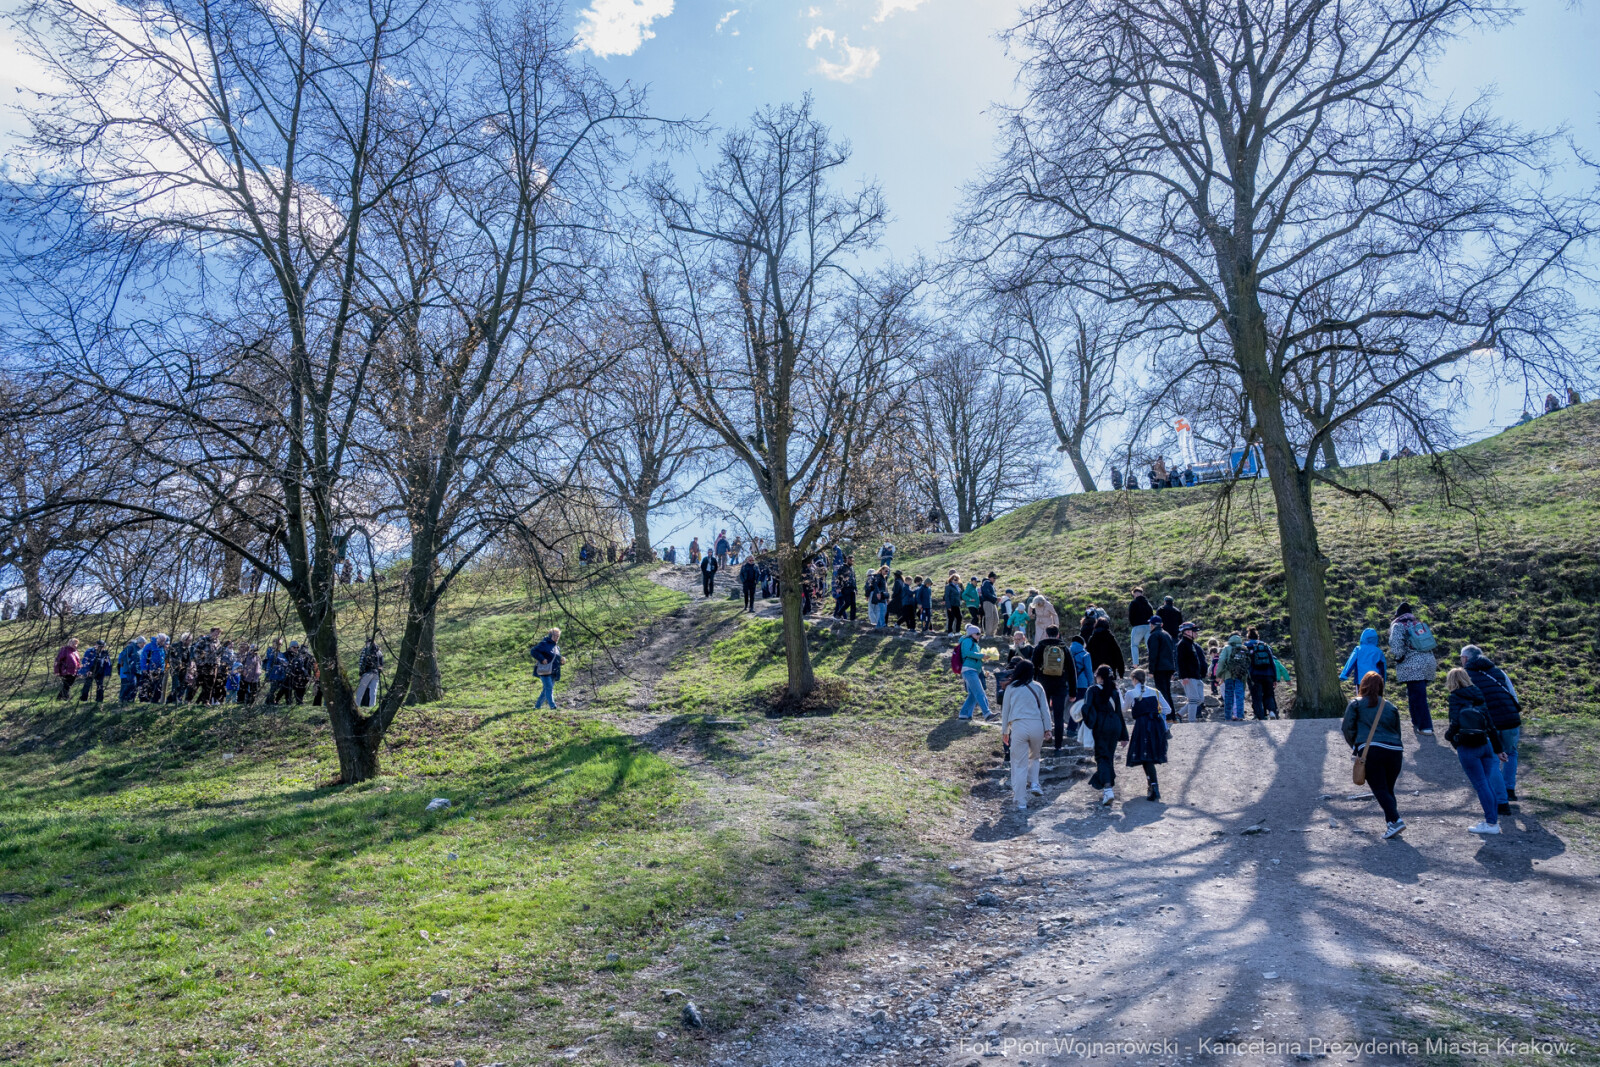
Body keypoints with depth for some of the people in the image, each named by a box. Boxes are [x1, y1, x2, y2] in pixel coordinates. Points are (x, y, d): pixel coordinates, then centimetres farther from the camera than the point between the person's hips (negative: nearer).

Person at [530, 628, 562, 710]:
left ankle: (537, 706, 22)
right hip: (545, 671, -8)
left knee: (546, 689, 11)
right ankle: (552, 706, -21)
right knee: (549, 688, -16)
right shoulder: (544, 644, -6)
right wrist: (542, 659, -19)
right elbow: (533, 651, -12)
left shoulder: (557, 647, 18)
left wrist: (561, 661, 7)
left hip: (553, 672, 8)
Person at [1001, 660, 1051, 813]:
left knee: (1019, 765, 2)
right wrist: (1047, 728, 11)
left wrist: (1004, 731, 17)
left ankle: (1021, 803, 1)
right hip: (1037, 726, 1)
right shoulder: (1037, 687, 9)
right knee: (1034, 757, 27)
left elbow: (1005, 710, 10)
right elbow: (1045, 709, 7)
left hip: (1018, 727, -1)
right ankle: (1034, 784, 9)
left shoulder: (1011, 688, 7)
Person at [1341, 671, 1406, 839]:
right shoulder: (1390, 707, 20)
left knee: (1380, 789, -5)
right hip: (1394, 751, 4)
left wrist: (1355, 747, 13)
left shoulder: (1356, 704, 10)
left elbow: (1347, 728, 2)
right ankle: (1391, 819, 8)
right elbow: (1398, 732, 22)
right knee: (1389, 789, 15)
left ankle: (1395, 820, -20)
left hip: (1370, 751, -4)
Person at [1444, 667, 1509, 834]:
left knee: (1480, 784, -2)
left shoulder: (1455, 697, -7)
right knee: (1487, 782, 13)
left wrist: (1448, 734, 6)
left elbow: (1456, 723, -15)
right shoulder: (1478, 696, 11)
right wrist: (1498, 749, 20)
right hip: (1485, 744, 6)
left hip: (1468, 749, -6)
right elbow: (1490, 724, 13)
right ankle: (1493, 818, 20)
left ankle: (1491, 823, 1)